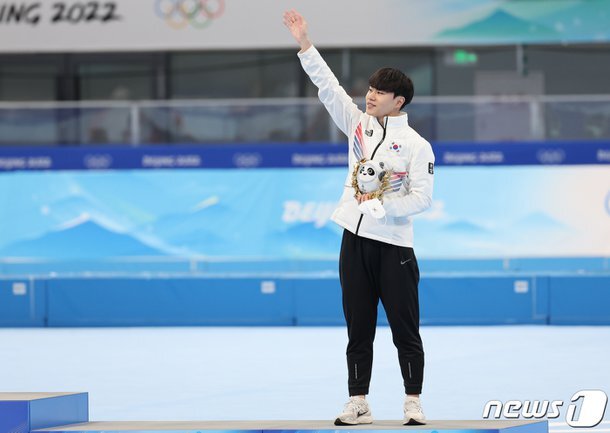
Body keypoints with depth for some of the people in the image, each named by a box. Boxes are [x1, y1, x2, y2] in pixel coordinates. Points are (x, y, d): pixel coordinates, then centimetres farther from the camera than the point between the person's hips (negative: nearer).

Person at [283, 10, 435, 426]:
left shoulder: (417, 145, -5)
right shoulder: (359, 124, 8)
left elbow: (422, 198, -9)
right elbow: (328, 85, 4)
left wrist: (382, 203, -18)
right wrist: (305, 44, -3)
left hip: (394, 244, -5)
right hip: (356, 239, 5)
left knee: (405, 328, -1)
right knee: (358, 327, 7)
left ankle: (413, 403, 4)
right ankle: (358, 404, 10)